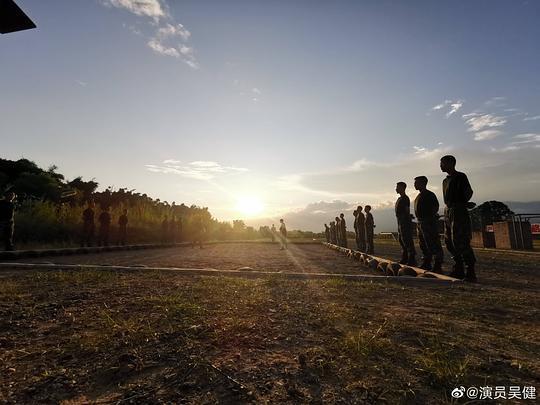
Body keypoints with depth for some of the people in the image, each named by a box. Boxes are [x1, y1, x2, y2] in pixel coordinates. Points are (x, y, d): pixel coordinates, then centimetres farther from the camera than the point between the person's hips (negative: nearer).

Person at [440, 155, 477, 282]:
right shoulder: (445, 180, 20)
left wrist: (461, 203, -3)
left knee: (460, 242, -11)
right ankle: (459, 270, 17)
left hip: (458, 211, -9)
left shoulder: (460, 176, -4)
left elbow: (469, 192, -10)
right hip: (448, 211, 9)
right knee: (449, 242, 9)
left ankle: (471, 272, -3)